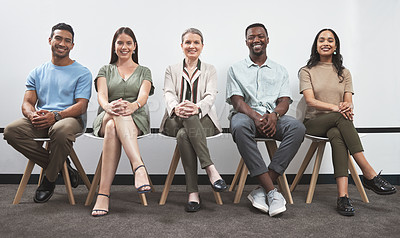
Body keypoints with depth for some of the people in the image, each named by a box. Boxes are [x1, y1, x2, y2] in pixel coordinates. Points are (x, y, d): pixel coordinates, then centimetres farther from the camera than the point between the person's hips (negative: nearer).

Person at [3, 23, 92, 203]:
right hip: (40, 120, 4)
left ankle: (49, 179, -12)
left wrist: (55, 116, -24)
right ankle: (61, 166, -11)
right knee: (11, 131, -25)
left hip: (70, 119, -4)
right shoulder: (37, 73, 19)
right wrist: (32, 115, -18)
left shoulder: (82, 73, 6)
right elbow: (27, 103, 9)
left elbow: (81, 106, -6)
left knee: (60, 130, -40)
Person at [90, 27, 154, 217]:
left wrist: (133, 105, -30)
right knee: (115, 120, -40)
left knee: (113, 128, -38)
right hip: (106, 118, 1)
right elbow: (101, 95, -1)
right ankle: (139, 167, -55)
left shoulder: (143, 71, 18)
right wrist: (107, 106, -28)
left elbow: (143, 95, -4)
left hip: (136, 120, 0)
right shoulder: (105, 70, 20)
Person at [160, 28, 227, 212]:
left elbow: (210, 97, -3)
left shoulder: (210, 70, 15)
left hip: (203, 120, -1)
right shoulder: (172, 70, 18)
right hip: (176, 121, 1)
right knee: (182, 135, -37)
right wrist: (176, 108, -27)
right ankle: (210, 168, -40)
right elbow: (169, 94, -1)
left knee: (183, 134, -36)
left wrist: (196, 107, -29)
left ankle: (193, 192, -37)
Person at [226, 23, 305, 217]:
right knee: (240, 126, -39)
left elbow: (285, 101, 8)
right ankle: (271, 191, -37)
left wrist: (274, 115, -17)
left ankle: (261, 190, -31)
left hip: (273, 117, 2)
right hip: (246, 115, -2)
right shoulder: (236, 69, 16)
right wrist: (256, 117, -20)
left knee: (297, 127, -31)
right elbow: (236, 101, 1)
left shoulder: (280, 70, 22)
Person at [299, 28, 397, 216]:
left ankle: (342, 195, -45)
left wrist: (347, 107, -21)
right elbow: (310, 101, -8)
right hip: (314, 122, -2)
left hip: (337, 124, 2)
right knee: (341, 118, -35)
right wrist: (335, 107, -25)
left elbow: (348, 103, 6)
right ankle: (370, 175, -38)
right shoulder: (307, 71, 8)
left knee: (337, 135, -35)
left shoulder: (343, 73, 18)